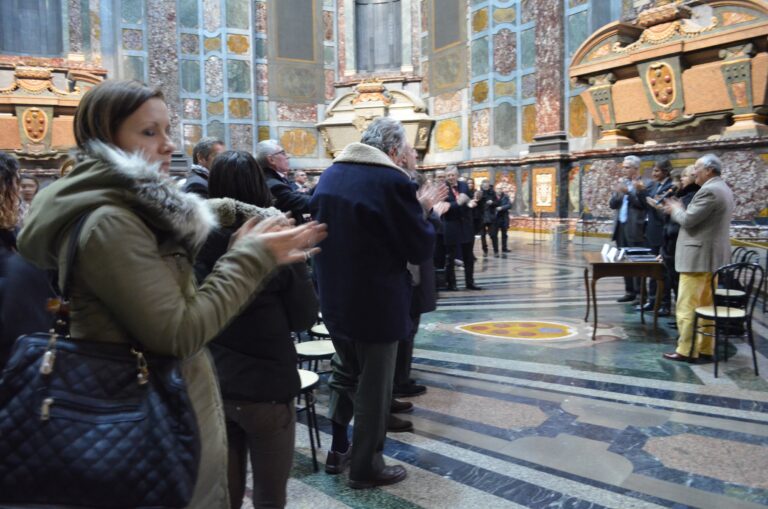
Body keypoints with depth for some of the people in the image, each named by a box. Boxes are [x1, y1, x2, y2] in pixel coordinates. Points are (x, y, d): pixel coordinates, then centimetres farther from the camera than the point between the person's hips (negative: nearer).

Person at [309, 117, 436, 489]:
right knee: (373, 386, 8)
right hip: (376, 301, -7)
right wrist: (425, 216, 5)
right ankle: (366, 467, 22)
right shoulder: (392, 181, -18)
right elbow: (421, 248, -15)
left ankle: (338, 451, 34)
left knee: (346, 374, 24)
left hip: (335, 296, 7)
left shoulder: (329, 175, 5)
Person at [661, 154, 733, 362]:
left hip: (699, 256, -10)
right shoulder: (723, 189, 16)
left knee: (687, 306, -5)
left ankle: (687, 350, -1)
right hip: (713, 256, 10)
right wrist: (681, 210, 13)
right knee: (706, 304, 15)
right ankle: (706, 347, 21)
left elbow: (688, 220, -19)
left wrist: (675, 210, -1)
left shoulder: (709, 190, -17)